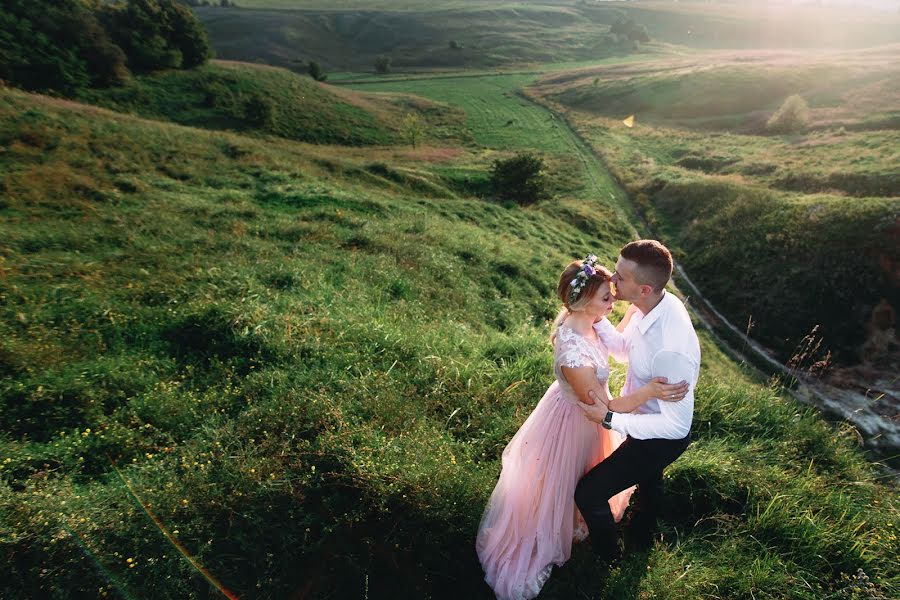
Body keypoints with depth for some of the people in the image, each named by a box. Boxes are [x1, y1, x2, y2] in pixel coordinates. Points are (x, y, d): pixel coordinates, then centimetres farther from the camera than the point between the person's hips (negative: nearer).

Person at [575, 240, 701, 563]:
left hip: (662, 436, -8)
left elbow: (677, 425, -32)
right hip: (646, 412, 9)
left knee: (588, 494, -1)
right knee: (648, 478, 34)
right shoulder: (653, 305, -18)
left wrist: (609, 419, -31)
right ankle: (641, 536, 66)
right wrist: (595, 317, -17)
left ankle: (608, 560, 31)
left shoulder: (672, 350, -43)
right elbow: (624, 348, -1)